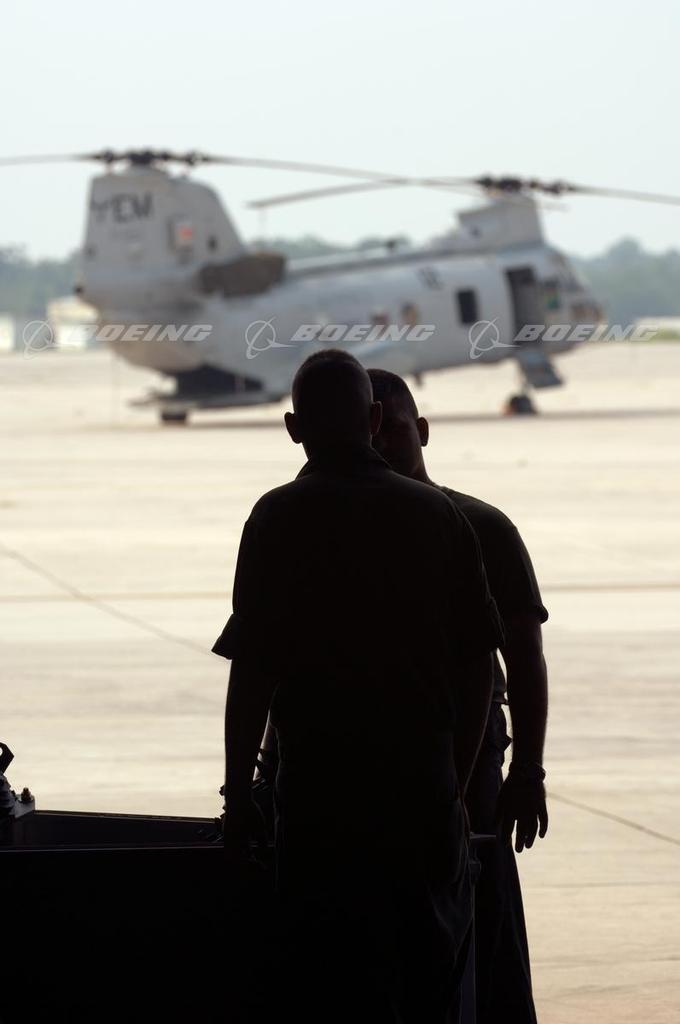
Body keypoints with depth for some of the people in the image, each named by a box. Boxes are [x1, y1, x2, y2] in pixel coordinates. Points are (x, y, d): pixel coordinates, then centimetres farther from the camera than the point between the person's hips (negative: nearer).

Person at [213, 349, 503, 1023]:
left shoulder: (280, 519, -7)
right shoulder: (438, 515, 4)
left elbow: (253, 671, -10)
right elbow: (478, 667, 6)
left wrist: (237, 795, -2)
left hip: (324, 791, -4)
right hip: (426, 788, 4)